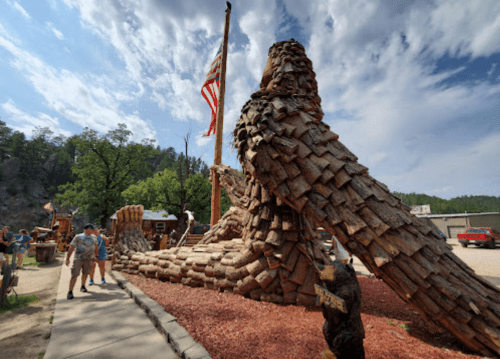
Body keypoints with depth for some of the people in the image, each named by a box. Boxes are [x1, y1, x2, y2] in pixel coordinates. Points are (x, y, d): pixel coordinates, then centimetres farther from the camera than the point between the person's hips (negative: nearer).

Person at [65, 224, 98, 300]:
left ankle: (83, 287, 31)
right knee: (74, 275, -8)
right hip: (78, 258, -4)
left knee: (85, 273, 12)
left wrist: (96, 256, 26)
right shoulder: (78, 237, 0)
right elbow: (71, 248, -2)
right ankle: (70, 292, -2)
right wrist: (67, 259, -6)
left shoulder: (94, 238, 14)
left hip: (88, 259, 4)